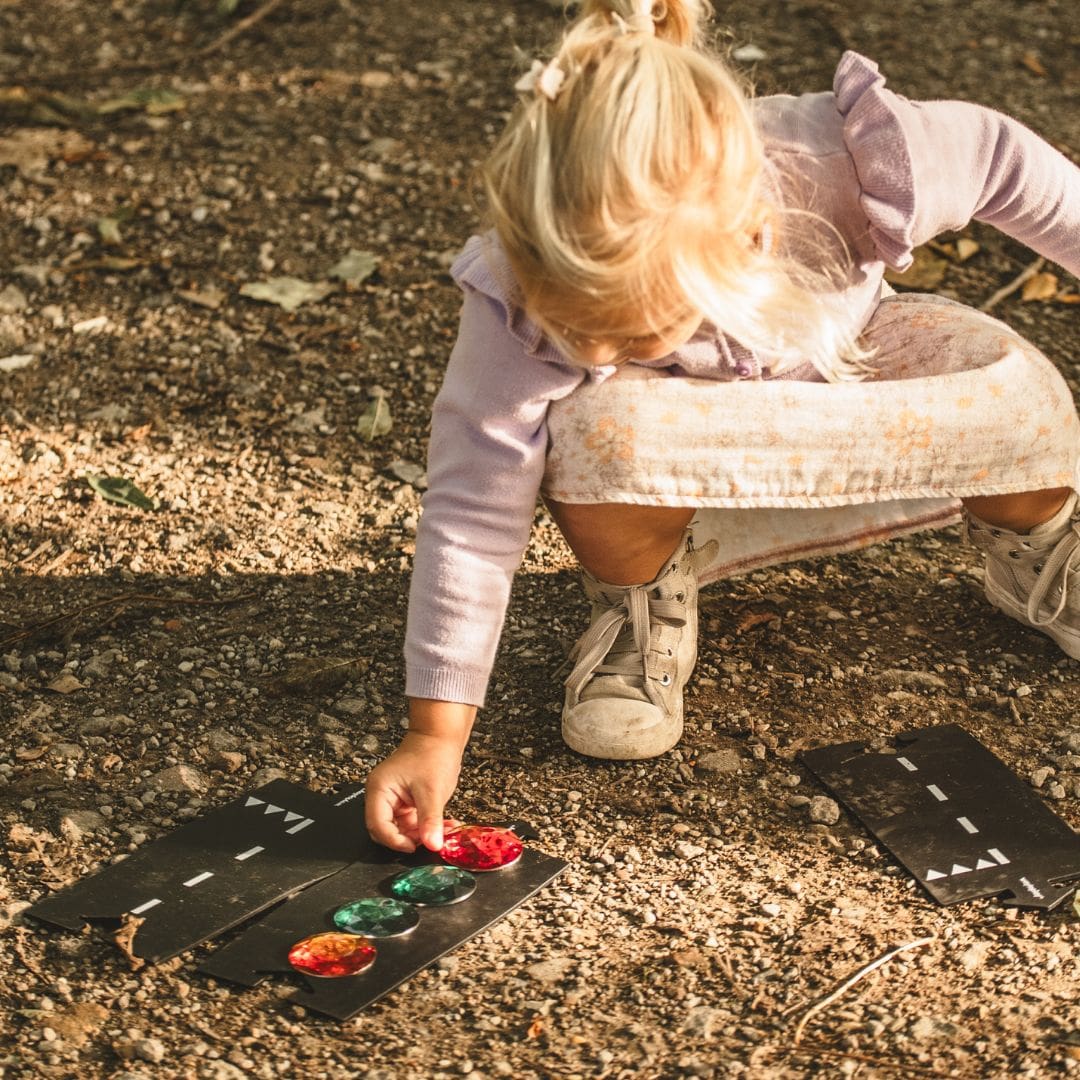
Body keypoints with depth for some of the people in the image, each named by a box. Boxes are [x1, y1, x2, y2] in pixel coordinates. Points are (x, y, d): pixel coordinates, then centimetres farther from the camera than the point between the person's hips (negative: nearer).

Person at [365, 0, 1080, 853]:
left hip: (850, 383, 2)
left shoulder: (834, 170, -36)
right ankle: (644, 608, -3)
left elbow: (993, 154, -14)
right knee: (601, 431, -37)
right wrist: (436, 733, -29)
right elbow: (472, 511, -29)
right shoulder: (520, 298, -35)